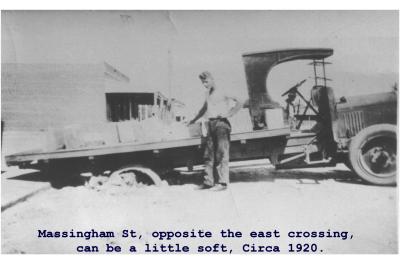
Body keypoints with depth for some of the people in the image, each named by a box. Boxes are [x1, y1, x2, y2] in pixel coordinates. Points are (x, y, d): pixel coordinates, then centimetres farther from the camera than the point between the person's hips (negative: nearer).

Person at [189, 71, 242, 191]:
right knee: (208, 154, 6)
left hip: (221, 123, -8)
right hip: (210, 124, 8)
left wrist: (228, 114, -19)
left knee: (221, 154, -9)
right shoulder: (207, 93, 19)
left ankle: (222, 182, -8)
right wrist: (194, 120, 37)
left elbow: (239, 104, -11)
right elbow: (204, 108, 35)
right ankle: (209, 181, 11)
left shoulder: (222, 92, -5)